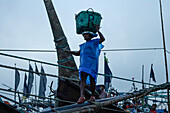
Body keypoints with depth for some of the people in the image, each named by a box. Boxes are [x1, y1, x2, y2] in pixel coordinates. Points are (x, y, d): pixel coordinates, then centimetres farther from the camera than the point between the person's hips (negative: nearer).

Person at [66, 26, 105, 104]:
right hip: (83, 64, 5)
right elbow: (78, 53, 32)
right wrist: (71, 52, 16)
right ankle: (82, 97, -24)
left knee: (92, 79, -1)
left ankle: (92, 96, 12)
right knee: (82, 79, -11)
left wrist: (98, 31, -13)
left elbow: (102, 39, -5)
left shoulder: (94, 42, 10)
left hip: (92, 63, -5)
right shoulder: (83, 45, 30)